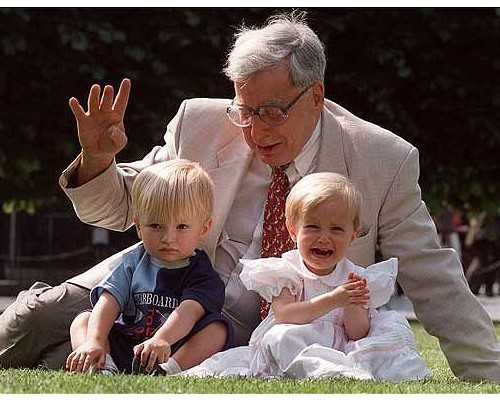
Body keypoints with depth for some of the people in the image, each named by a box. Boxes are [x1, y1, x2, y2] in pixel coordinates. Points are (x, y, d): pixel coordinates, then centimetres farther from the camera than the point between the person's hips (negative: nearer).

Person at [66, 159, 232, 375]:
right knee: (82, 320, -8)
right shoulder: (133, 262, 7)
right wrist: (94, 341, -27)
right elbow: (109, 301, -8)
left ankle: (170, 369, -43)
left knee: (218, 328, -23)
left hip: (174, 350, -3)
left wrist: (162, 340, -46)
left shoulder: (201, 274, -4)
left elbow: (189, 311, -24)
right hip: (123, 347, 3)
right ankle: (105, 368, -35)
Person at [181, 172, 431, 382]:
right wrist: (332, 300, -26)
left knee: (392, 325, -14)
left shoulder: (354, 278, 9)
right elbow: (284, 316, -16)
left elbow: (358, 334, 1)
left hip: (342, 348, 3)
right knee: (280, 335, -34)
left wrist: (352, 306, -21)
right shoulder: (284, 271, 2)